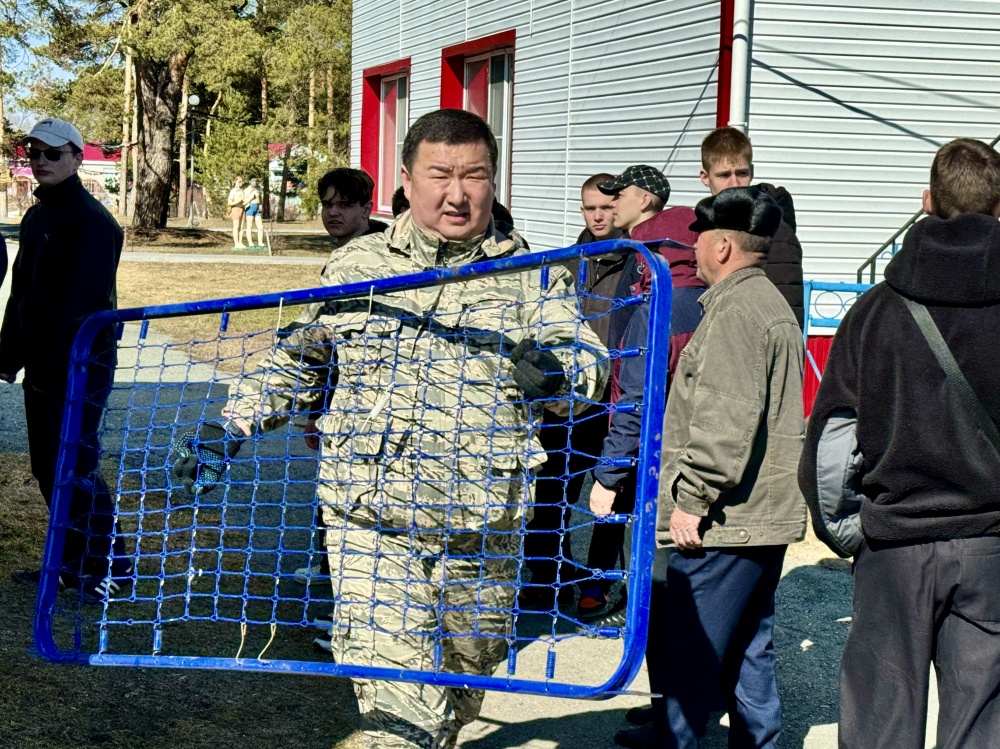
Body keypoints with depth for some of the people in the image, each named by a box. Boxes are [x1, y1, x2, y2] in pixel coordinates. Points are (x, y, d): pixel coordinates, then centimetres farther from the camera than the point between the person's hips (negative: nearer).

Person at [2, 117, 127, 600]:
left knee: (73, 465, -6)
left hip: (80, 365, -9)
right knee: (47, 465, 13)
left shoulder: (90, 220, -14)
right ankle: (71, 560, 25)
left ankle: (110, 568, 5)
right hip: (41, 366, 9)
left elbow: (84, 303, -20)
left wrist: (58, 363, -23)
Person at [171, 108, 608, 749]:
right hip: (372, 521, -1)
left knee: (465, 687, 18)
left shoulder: (530, 275, 4)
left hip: (483, 528, 1)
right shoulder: (357, 265, 8)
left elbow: (589, 362, -3)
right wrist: (233, 426, 4)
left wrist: (555, 372, -26)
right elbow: (300, 361, 16)